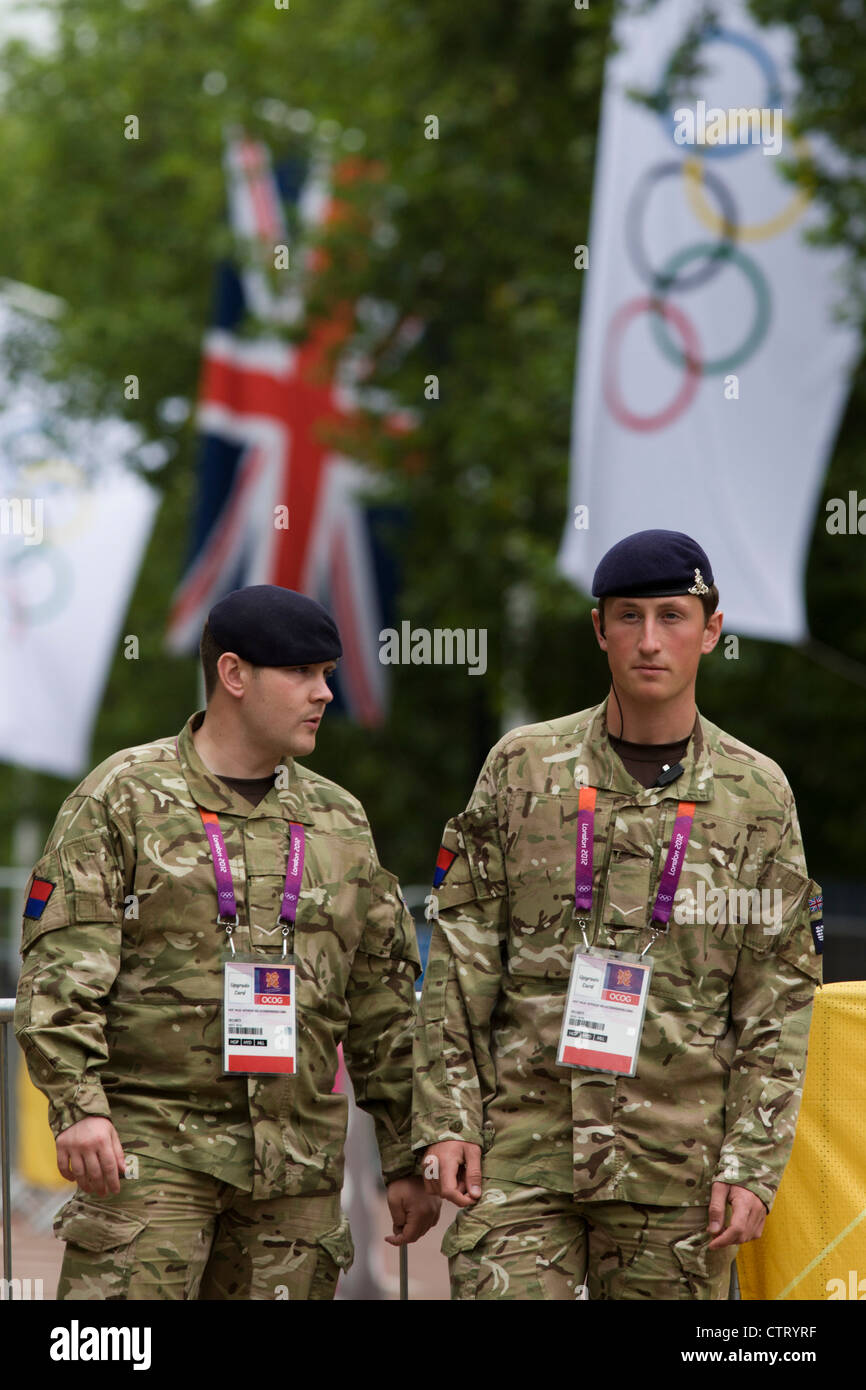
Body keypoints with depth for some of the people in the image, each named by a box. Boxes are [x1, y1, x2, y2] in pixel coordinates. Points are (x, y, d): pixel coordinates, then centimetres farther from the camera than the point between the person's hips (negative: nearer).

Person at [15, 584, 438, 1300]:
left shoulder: (338, 820, 15)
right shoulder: (124, 797, 1)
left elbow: (383, 1005, 18)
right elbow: (60, 968, -7)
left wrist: (406, 1159, 15)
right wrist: (78, 1103, -20)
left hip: (298, 1160, 5)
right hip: (153, 1146, -5)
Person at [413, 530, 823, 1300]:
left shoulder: (757, 794, 5)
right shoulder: (524, 767, 6)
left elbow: (781, 998, 4)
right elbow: (461, 957, 5)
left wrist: (753, 1165, -4)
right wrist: (445, 1119, -2)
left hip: (673, 1159, 0)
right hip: (522, 1145, 0)